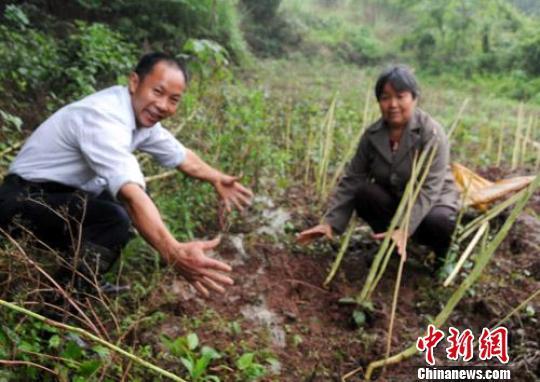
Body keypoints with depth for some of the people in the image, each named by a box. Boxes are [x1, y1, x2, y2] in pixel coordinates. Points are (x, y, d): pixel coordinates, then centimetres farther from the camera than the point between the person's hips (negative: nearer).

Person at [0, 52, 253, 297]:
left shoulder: (143, 114, -2)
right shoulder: (103, 118, -31)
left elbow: (180, 156, 13)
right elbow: (132, 196, -43)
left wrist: (216, 179, 4)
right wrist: (174, 253, -52)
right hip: (24, 200, -10)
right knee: (116, 220, -30)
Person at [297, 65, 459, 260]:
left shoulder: (432, 133, -23)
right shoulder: (372, 135, -11)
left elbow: (429, 188, -30)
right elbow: (352, 179, -10)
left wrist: (404, 229, -42)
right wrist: (330, 221, -20)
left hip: (432, 201, -3)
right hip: (393, 201, 3)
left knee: (439, 222, -35)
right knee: (364, 193, -26)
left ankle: (443, 254, 2)